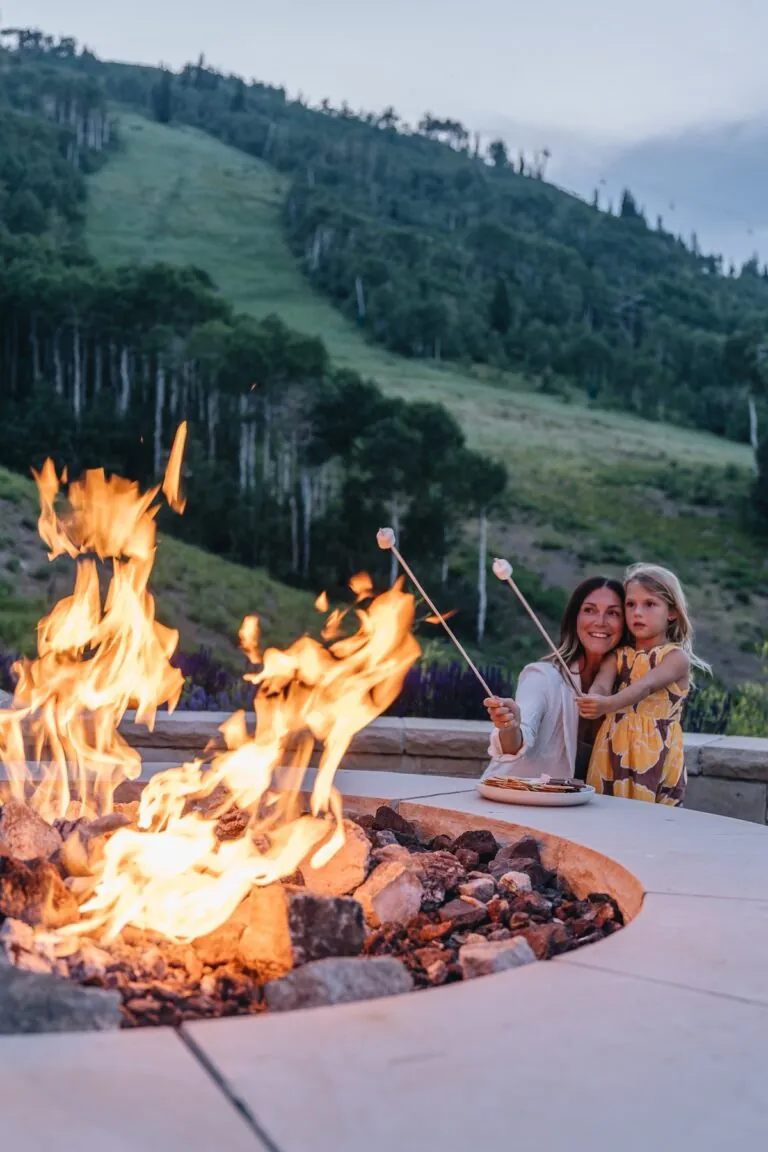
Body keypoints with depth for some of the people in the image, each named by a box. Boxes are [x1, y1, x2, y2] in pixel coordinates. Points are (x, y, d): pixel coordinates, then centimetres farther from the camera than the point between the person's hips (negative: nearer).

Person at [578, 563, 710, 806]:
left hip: (655, 757, -3)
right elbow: (601, 685, -7)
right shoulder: (618, 656, 12)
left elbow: (646, 686, -20)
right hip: (614, 756, 3)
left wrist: (608, 704, -38)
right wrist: (592, 700, -32)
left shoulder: (677, 657, -2)